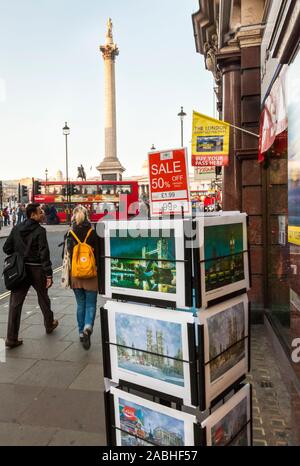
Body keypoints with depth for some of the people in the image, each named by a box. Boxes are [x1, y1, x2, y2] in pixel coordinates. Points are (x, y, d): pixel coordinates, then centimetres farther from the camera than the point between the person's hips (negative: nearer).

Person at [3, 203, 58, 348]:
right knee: (43, 298, 17)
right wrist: (49, 275, -18)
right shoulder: (40, 231, -13)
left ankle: (11, 338, 3)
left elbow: (7, 248, 6)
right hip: (36, 269, -4)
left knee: (15, 303, 4)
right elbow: (44, 254, -19)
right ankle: (49, 324, 37)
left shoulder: (16, 229, 3)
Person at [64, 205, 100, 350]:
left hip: (76, 274, 2)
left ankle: (81, 332, 23)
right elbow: (98, 255, -5)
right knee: (91, 304, 7)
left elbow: (67, 256, -1)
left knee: (80, 304, 16)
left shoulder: (70, 234, -3)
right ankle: (88, 327, -16)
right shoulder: (93, 233, -7)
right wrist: (100, 274, 4)